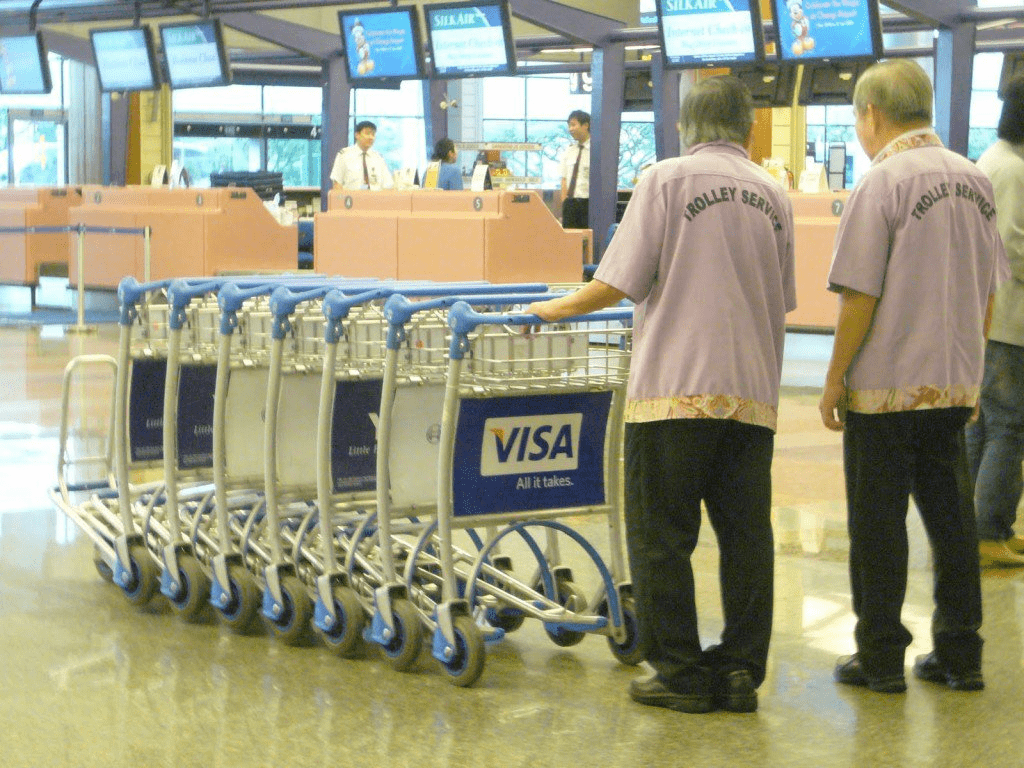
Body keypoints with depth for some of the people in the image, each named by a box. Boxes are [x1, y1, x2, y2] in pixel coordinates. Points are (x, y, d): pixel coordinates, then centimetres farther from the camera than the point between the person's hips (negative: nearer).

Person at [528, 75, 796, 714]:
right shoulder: (773, 194, 11)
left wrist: (558, 308, 9)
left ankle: (681, 672, 3)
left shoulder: (669, 179, -4)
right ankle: (741, 670, 11)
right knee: (746, 534, 8)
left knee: (662, 535, 2)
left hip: (677, 387, -5)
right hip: (752, 391, 5)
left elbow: (619, 283, -7)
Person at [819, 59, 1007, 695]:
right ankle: (959, 653, 16)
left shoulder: (882, 183, -13)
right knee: (951, 516, 12)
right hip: (954, 382, 6)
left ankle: (881, 656, 8)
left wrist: (835, 379, -6)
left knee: (879, 522, 3)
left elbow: (861, 296, -14)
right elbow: (988, 290, 12)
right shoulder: (976, 181, 6)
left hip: (886, 385, -6)